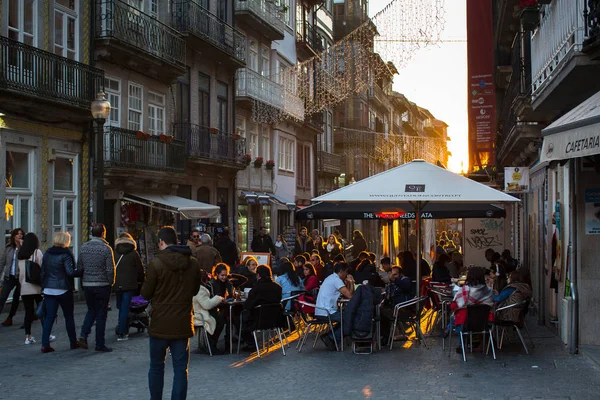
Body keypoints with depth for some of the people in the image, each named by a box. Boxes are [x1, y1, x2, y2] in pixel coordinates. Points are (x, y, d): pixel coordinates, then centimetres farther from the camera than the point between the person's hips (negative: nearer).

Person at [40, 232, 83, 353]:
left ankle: (45, 344, -3)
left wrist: (44, 287, 18)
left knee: (49, 317, 4)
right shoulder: (65, 254, -11)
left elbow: (42, 273, 12)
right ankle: (73, 343, 16)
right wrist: (82, 272, -8)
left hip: (49, 290, 5)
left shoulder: (47, 254, 9)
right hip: (63, 290, -5)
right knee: (69, 316, 8)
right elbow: (70, 272, -20)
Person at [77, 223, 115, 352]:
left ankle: (83, 335, 3)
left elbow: (79, 267, 8)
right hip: (102, 285, -4)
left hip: (87, 285, 4)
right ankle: (100, 344, 7)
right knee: (101, 314, 4)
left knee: (91, 310, 21)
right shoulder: (106, 248, -11)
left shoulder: (84, 247, 3)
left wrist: (82, 283, 16)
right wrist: (111, 283, 2)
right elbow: (110, 269, -13)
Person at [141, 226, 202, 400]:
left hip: (160, 324, -2)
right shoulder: (193, 263, -1)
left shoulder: (156, 263, -13)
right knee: (180, 369, 6)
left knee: (156, 367, 14)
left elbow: (146, 294, -5)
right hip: (183, 324, 2)